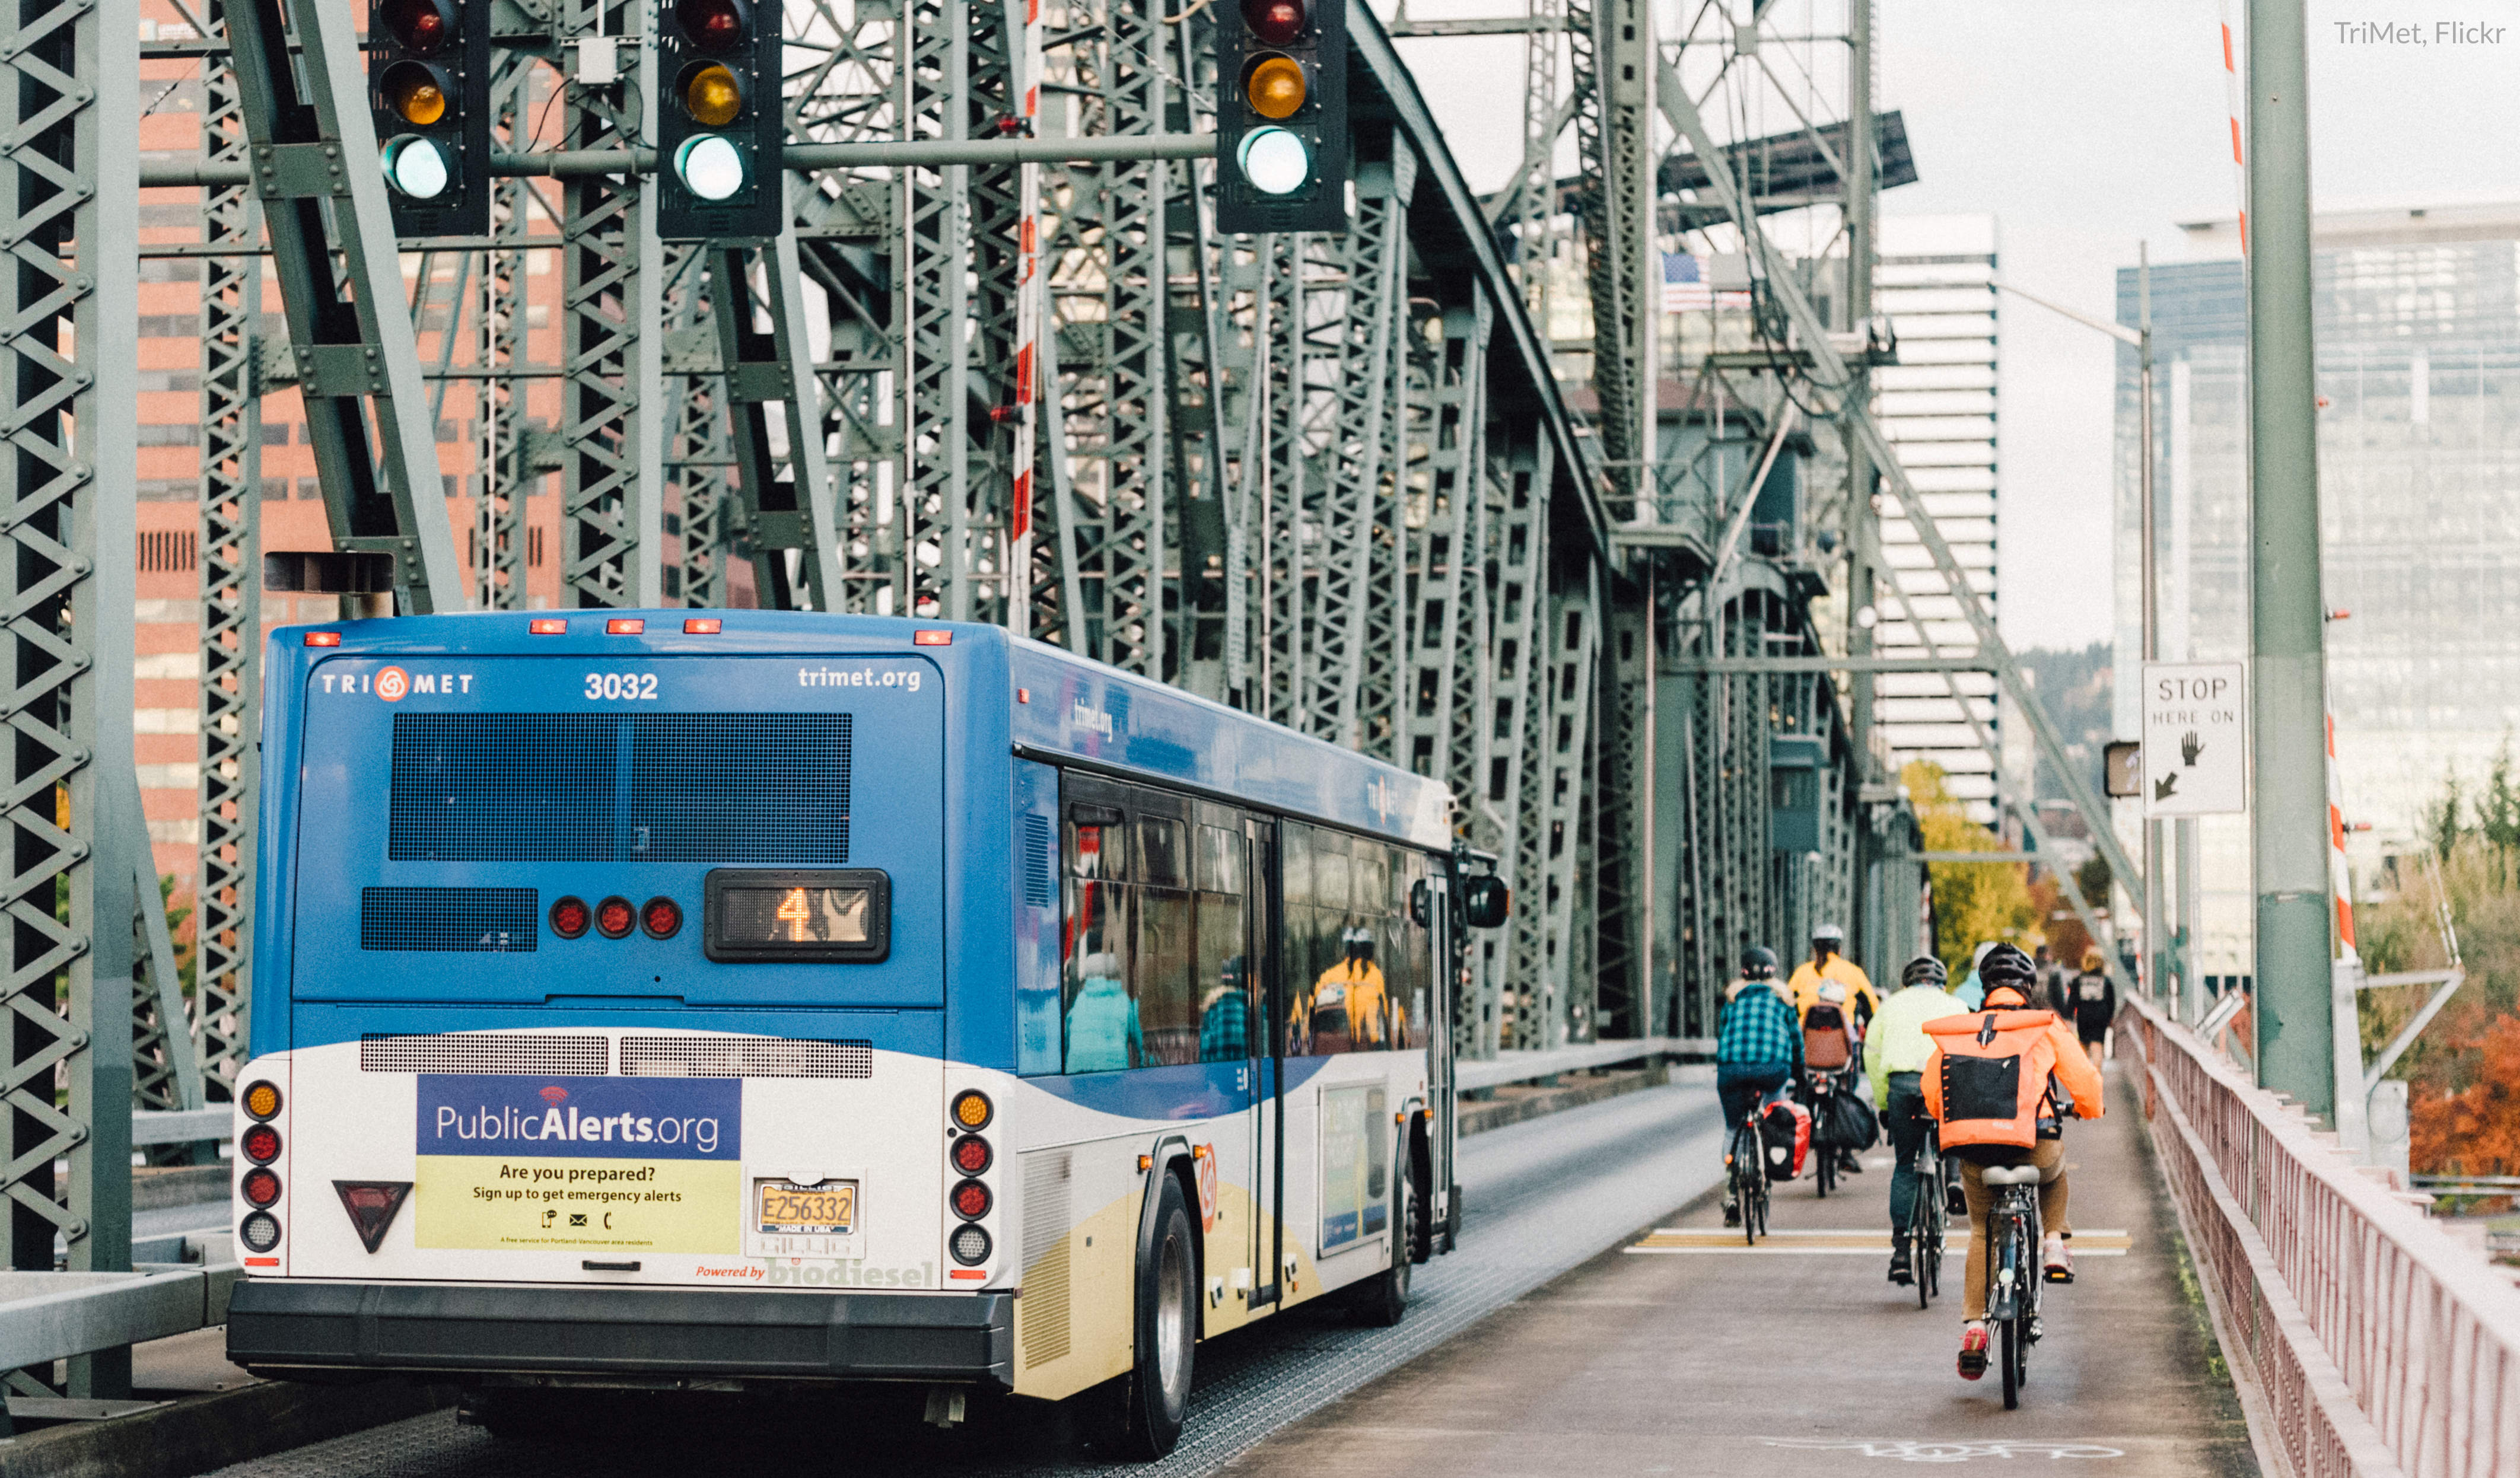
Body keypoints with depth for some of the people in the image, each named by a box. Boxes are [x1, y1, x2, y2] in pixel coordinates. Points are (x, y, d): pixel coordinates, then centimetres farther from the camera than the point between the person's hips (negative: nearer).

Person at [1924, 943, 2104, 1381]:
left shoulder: (1954, 1032, 10)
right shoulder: (2045, 1027, 4)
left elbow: (1931, 1089, 15)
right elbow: (2084, 1079, 3)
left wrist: (1946, 1119, 37)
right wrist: (2087, 1108, 27)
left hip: (1973, 1153, 1)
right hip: (2033, 1146, -1)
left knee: (1981, 1233, 20)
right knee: (2053, 1174, 37)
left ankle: (1973, 1327, 8)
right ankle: (2054, 1244, 24)